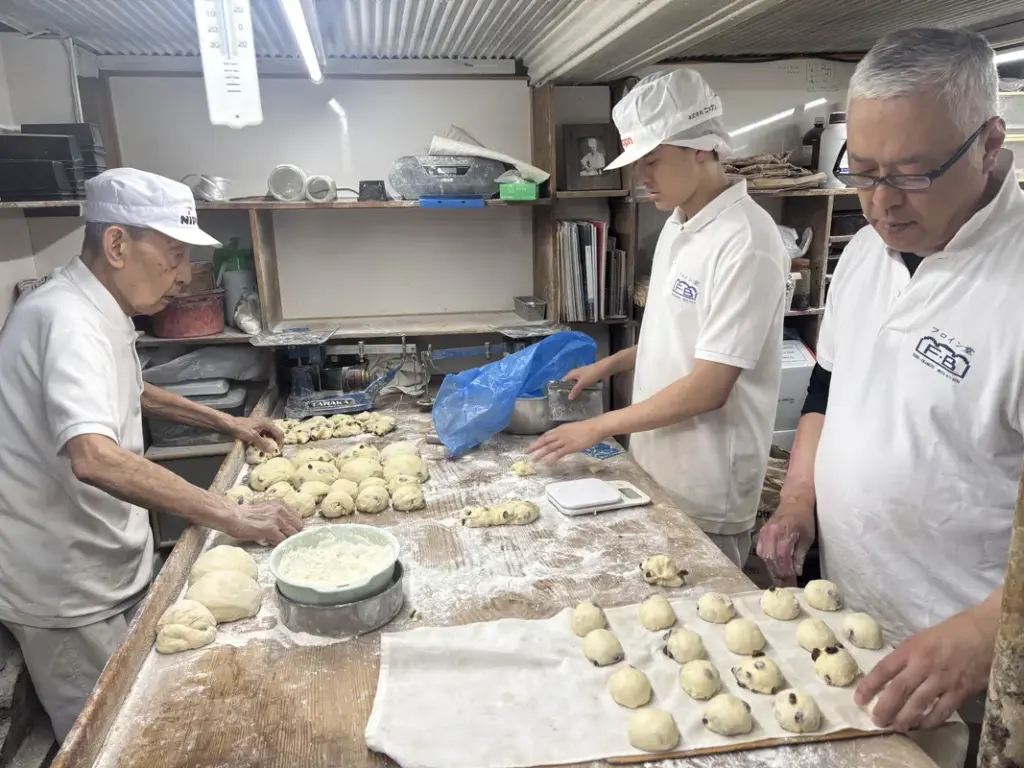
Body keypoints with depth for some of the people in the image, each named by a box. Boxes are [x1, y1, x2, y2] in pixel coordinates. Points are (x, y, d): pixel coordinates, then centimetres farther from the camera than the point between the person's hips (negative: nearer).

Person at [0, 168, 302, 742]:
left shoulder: (95, 312, 5)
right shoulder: (69, 319, -26)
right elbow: (93, 457, -41)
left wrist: (226, 422, 15)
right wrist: (232, 516, -40)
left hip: (106, 562, 9)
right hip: (66, 583, -9)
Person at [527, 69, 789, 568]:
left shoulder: (745, 241, -21)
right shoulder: (678, 226, 6)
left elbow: (709, 387, -23)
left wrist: (600, 427, -17)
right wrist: (610, 366, 8)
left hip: (705, 495, -8)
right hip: (657, 471, 8)